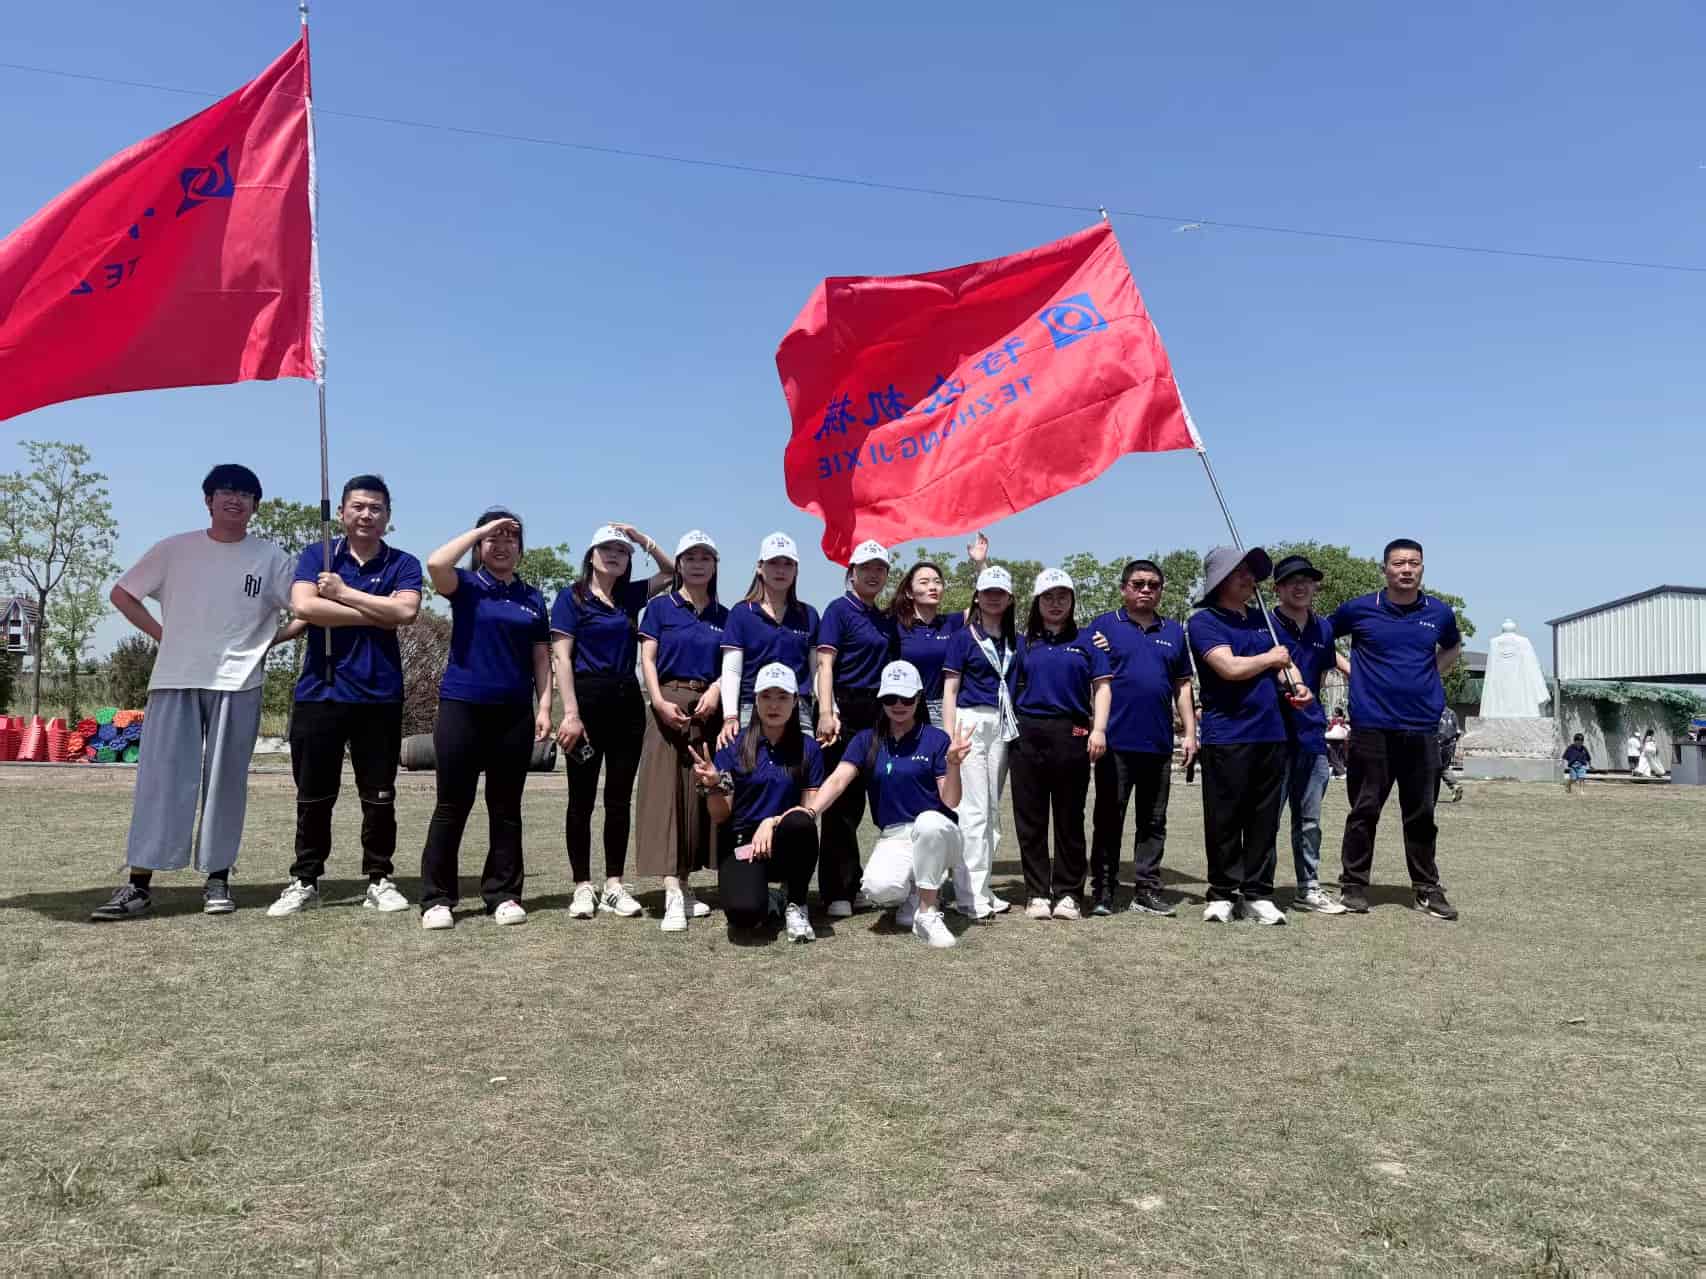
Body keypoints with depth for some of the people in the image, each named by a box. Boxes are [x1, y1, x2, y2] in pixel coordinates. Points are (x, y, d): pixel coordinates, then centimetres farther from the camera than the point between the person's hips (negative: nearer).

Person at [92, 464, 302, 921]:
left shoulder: (271, 558, 4)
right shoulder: (174, 550, 7)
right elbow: (122, 594, 15)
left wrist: (263, 641, -3)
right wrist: (162, 635, 5)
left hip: (237, 684, -1)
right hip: (175, 680, 1)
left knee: (225, 782, 3)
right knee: (161, 779, -2)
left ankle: (217, 878, 11)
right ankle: (138, 884, 1)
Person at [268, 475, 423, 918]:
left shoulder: (403, 564, 5)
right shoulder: (315, 556, 6)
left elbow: (406, 611, -14)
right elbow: (303, 606, -12)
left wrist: (344, 593, -10)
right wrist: (377, 616, -12)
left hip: (379, 695, 0)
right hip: (319, 691, 0)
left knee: (379, 796, 6)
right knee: (313, 796, 8)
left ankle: (379, 880, 17)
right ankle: (304, 881, 20)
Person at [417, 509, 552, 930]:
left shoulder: (533, 598, 12)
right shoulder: (466, 586, 2)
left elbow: (541, 659, 11)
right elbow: (435, 563, -21)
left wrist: (544, 708, 2)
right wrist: (481, 528, -11)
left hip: (514, 712, 3)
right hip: (462, 707, -3)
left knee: (506, 807, 9)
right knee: (453, 805, 1)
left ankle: (503, 894, 16)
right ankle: (437, 898, 9)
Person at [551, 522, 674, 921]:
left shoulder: (631, 595, 13)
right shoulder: (572, 596, -1)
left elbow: (672, 572, 21)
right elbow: (561, 656, -8)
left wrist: (643, 539, 7)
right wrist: (571, 713, -16)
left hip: (628, 701, 5)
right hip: (588, 699, -5)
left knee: (619, 797, 6)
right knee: (582, 797, 1)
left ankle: (614, 885, 13)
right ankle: (582, 887, 9)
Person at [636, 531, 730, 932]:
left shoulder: (724, 616, 14)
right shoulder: (660, 607, 5)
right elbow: (647, 659, -3)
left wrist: (716, 691, -12)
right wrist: (660, 702, -18)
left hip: (708, 710, 4)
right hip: (670, 706, -4)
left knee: (700, 794, 5)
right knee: (666, 793, -10)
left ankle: (684, 887, 15)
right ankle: (673, 895, -15)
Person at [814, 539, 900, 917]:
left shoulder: (887, 620, 16)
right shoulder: (840, 610, -3)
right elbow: (825, 664, -12)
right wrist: (826, 712, -24)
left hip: (879, 715, 6)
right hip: (845, 711, -6)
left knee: (857, 800, 12)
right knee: (841, 800, -4)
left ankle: (852, 884, 22)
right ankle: (837, 893, 3)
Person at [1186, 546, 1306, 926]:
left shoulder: (1261, 619, 17)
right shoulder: (1203, 621, -5)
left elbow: (1286, 660, 21)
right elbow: (1231, 667, -17)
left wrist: (1297, 684, -1)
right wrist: (1271, 658, -1)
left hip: (1270, 734, 6)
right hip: (1226, 736, -6)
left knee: (1265, 821, 8)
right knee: (1224, 822, 0)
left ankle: (1258, 894, 16)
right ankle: (1222, 895, 12)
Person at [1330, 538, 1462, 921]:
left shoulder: (1440, 613, 6)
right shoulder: (1358, 609, -1)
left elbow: (1452, 646, 27)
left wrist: (1433, 674, 10)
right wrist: (1350, 669, 2)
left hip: (1421, 728, 3)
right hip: (1371, 727, -2)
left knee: (1421, 813, 9)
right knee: (1364, 810, 2)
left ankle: (1427, 889, 20)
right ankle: (1353, 885, 12)